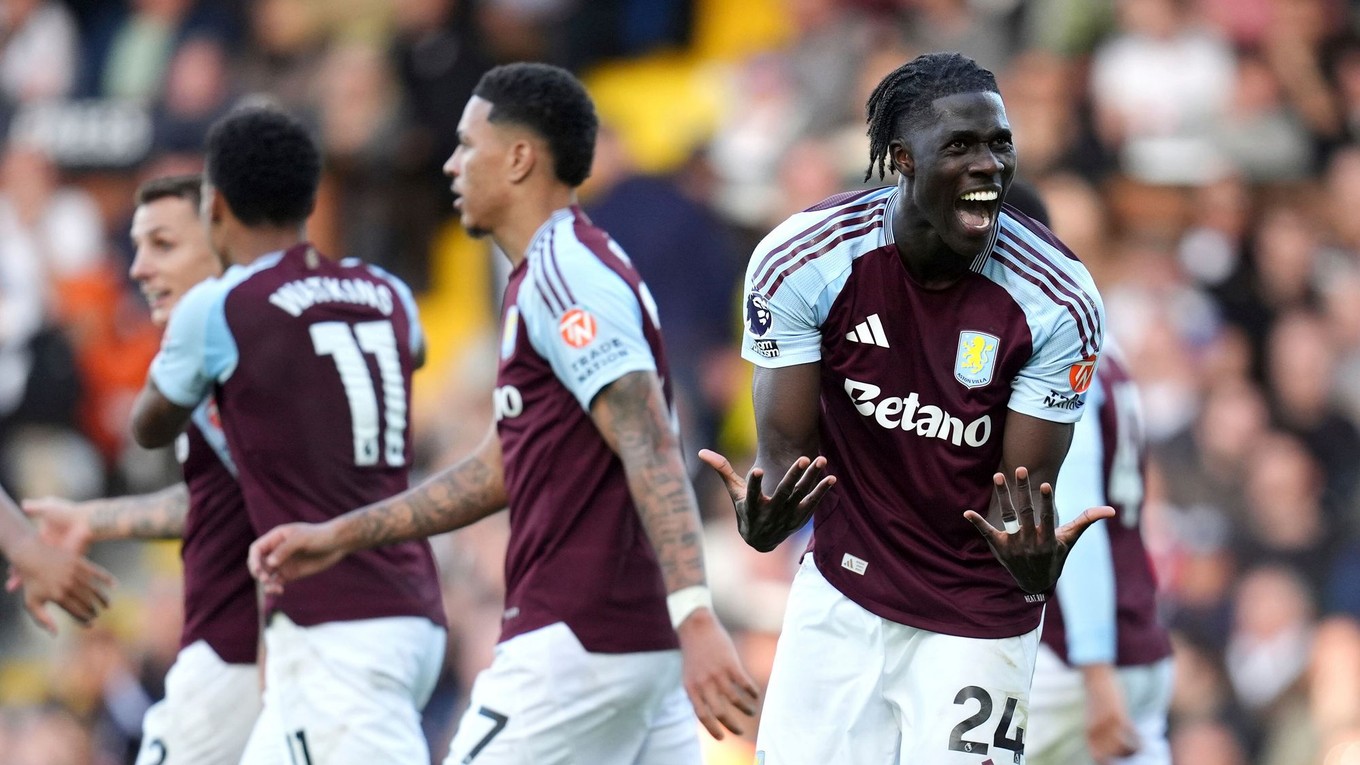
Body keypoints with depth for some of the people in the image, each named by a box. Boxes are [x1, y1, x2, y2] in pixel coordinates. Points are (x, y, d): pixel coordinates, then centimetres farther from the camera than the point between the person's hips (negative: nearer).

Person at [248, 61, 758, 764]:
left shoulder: (561, 272, -12)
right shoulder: (557, 268, 20)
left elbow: (653, 453, -23)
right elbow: (500, 469, 27)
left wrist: (695, 618, -33)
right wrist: (340, 536, 25)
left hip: (577, 641, -10)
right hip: (646, 639, 10)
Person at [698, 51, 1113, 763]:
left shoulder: (1057, 298, -18)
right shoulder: (800, 261, -15)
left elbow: (1024, 491, -14)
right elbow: (788, 450, -10)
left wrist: (1034, 564, -38)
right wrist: (763, 519, -33)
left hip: (979, 617, -1)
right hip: (840, 592, 1)